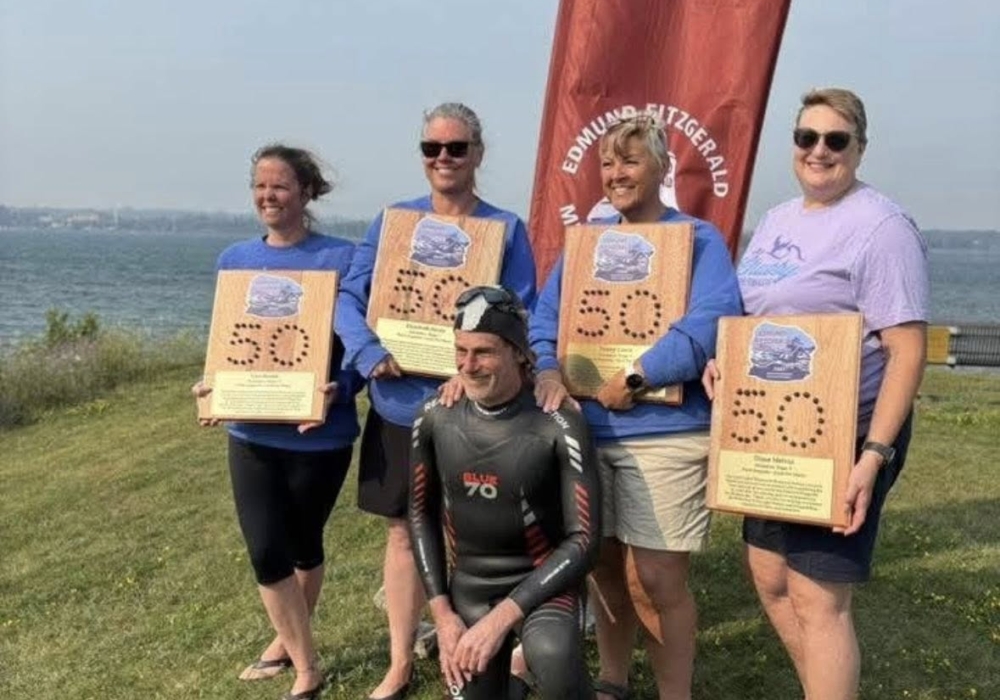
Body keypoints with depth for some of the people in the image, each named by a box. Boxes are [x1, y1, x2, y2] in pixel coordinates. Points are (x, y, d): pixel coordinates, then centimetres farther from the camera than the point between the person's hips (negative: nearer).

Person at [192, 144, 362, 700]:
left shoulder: (341, 258, -9)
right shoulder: (235, 259, 5)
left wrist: (338, 391, -26)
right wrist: (212, 387, -6)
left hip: (319, 432, -3)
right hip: (251, 430, 4)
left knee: (304, 545, 15)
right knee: (266, 551, 1)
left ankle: (290, 641, 37)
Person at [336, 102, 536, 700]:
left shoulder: (506, 228, -1)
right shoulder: (393, 221, 6)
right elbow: (351, 298, 0)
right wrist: (374, 355, -18)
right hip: (399, 405, 3)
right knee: (405, 532, 12)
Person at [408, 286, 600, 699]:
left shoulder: (558, 426, -18)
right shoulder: (436, 418, -6)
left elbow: (584, 541, -16)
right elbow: (422, 514, 7)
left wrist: (501, 619, -21)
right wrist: (442, 612, -1)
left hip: (541, 582, -4)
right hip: (468, 584, 4)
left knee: (552, 657, -34)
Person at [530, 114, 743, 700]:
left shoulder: (699, 239, -3)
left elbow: (711, 325, -19)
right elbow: (546, 316, 8)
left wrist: (635, 380, -22)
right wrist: (550, 372, -12)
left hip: (665, 433, -5)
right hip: (590, 429, 6)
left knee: (660, 577, -1)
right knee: (605, 564, 15)